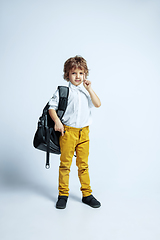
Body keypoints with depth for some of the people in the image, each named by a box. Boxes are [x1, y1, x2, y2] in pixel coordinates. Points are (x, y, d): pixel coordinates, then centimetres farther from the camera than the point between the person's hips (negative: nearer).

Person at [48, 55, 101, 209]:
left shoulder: (86, 91, 10)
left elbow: (98, 104, -3)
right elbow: (52, 107, 0)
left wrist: (89, 89, -10)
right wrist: (57, 121, -14)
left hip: (84, 132, 3)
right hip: (68, 131, -3)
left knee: (83, 164, 10)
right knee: (65, 164, 5)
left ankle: (87, 194, 22)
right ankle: (63, 195, 20)